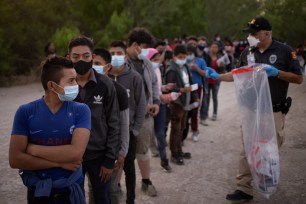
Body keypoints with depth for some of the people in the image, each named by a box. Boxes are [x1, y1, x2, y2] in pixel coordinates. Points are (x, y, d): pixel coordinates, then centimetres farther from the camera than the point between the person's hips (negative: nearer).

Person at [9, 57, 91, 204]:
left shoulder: (81, 111, -9)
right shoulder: (25, 112, -8)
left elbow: (76, 152, -21)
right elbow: (15, 159, -13)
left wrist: (34, 149, -15)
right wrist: (60, 163, -16)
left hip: (71, 191, 0)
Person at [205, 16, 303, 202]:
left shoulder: (284, 51, -9)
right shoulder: (248, 52, 3)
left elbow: (299, 79, -6)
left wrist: (277, 73, -20)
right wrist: (218, 76, 0)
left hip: (273, 111, -3)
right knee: (247, 151, 5)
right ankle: (244, 189, 12)